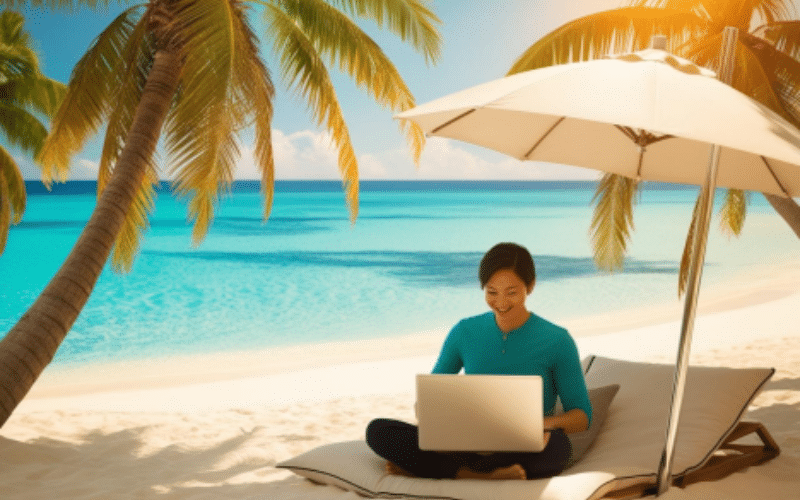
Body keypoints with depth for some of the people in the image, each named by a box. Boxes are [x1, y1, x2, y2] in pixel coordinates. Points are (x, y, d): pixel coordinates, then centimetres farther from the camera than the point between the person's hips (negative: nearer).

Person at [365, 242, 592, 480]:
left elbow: (582, 416, 0)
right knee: (377, 431, -18)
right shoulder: (465, 333, 6)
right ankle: (486, 476, -27)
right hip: (469, 445, 2)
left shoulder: (556, 340, -1)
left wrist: (547, 423, -23)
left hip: (527, 452, -2)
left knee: (556, 443, -40)